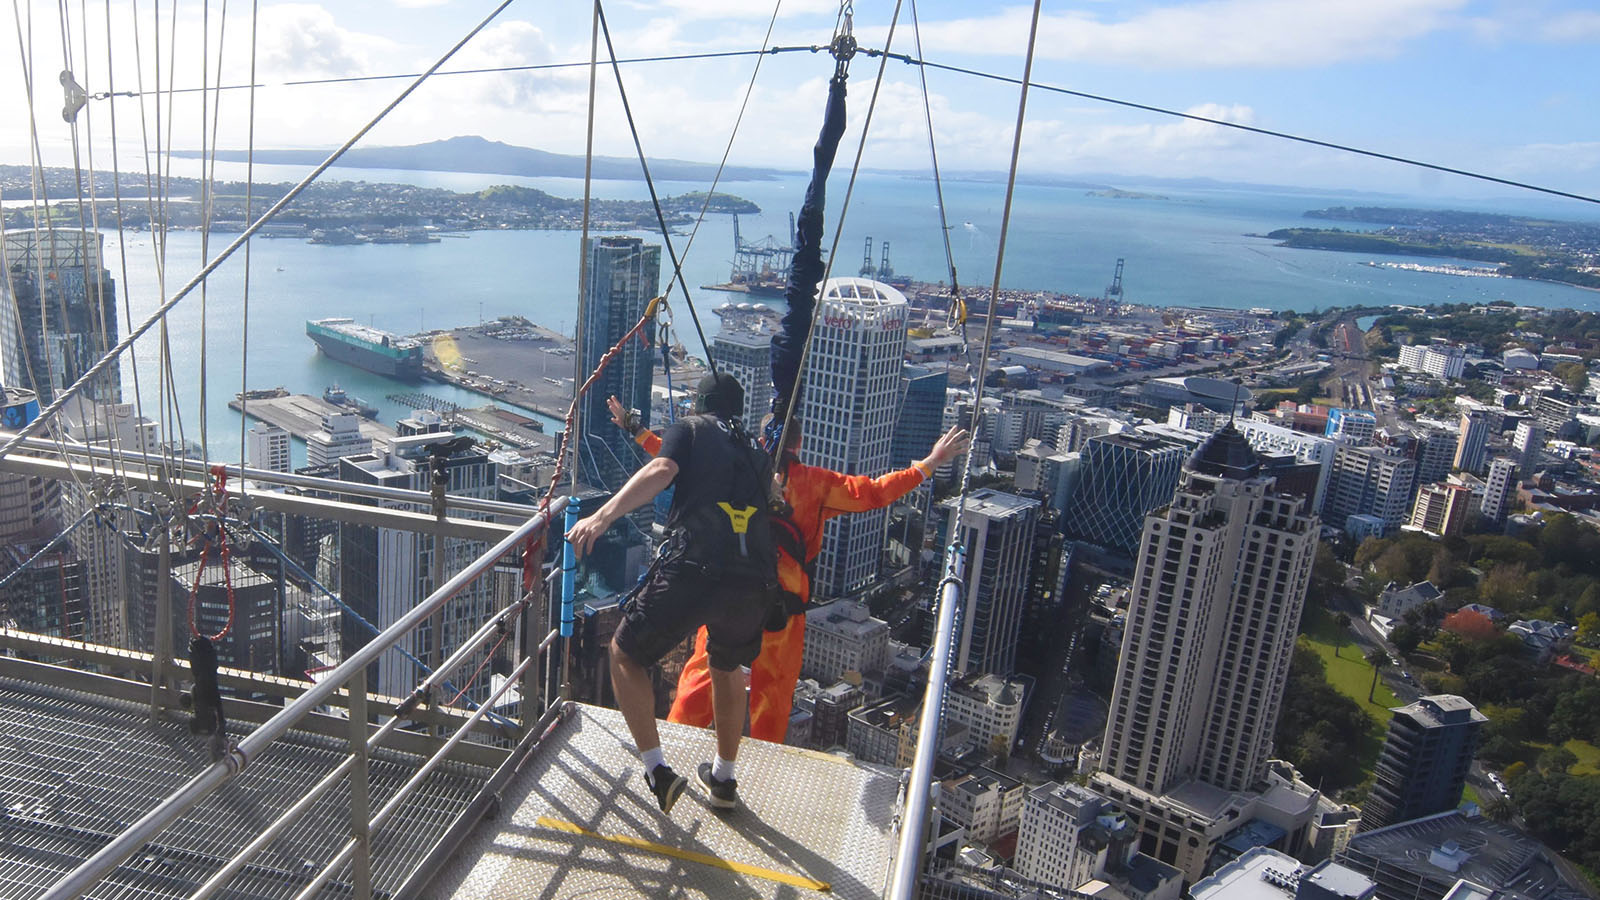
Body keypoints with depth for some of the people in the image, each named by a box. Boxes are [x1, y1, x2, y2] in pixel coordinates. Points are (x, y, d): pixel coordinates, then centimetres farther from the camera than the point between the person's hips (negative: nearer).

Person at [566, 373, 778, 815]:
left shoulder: (690, 429, 15)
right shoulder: (758, 456, 28)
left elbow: (661, 470, -6)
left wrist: (601, 517, -17)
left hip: (691, 570, -5)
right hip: (753, 582, 5)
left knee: (625, 654, 19)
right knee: (727, 667, 33)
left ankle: (657, 771, 9)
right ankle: (724, 778, 44)